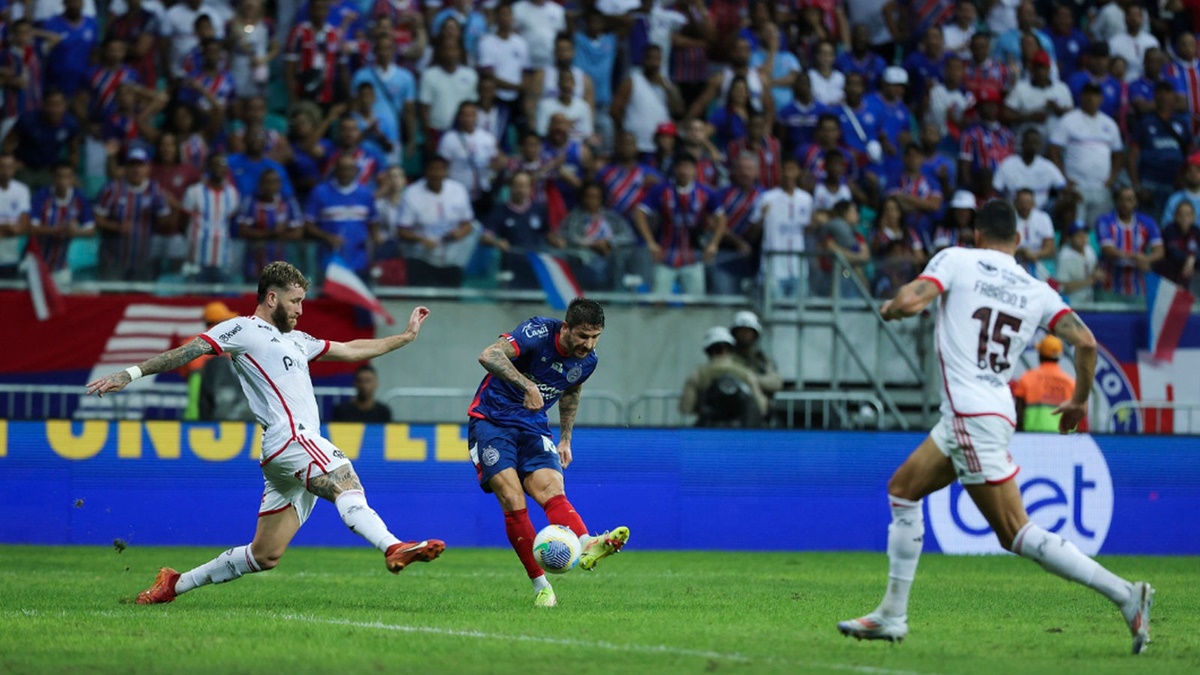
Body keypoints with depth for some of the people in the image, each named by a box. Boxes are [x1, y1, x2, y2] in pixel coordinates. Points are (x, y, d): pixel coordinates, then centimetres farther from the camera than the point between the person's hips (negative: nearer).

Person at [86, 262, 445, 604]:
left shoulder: (296, 340, 30)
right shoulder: (243, 329, 5)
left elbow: (352, 350, 37)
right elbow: (187, 351, -3)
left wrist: (407, 336, 36)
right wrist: (131, 373, -12)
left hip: (303, 445, 9)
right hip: (289, 438, -9)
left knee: (264, 556, 8)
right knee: (347, 484, -33)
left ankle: (174, 584, 17)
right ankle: (394, 548, -56)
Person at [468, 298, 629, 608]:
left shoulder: (587, 361, 2)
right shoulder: (538, 332, -18)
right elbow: (488, 356, -33)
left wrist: (565, 439, 23)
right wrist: (527, 386, -41)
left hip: (533, 427, 5)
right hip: (491, 421, -5)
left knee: (553, 492, -21)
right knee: (513, 500, -19)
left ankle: (587, 546, -48)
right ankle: (540, 586, -16)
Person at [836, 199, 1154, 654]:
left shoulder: (956, 259, -1)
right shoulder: (1037, 291, 11)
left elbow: (910, 301, -15)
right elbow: (1084, 340, -1)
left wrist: (889, 308, 9)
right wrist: (1080, 400, 14)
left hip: (970, 413, -7)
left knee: (1017, 534, -8)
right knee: (902, 489, 20)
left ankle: (1124, 594, -16)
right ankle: (892, 616, 20)